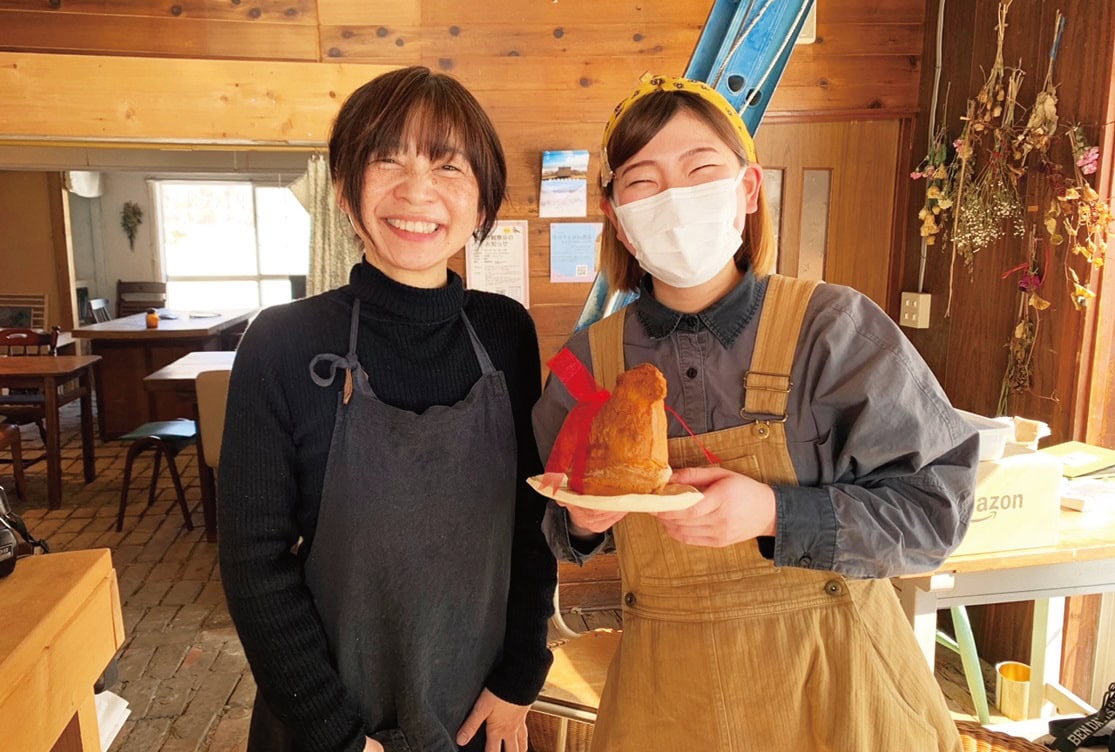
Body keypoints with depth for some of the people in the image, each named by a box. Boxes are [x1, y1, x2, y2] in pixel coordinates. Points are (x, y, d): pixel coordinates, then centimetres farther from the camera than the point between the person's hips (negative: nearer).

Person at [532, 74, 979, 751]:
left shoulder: (837, 328, -15)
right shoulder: (592, 359, -6)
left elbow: (936, 505, -14)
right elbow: (562, 527, 8)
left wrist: (773, 515, -25)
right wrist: (581, 522, -15)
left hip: (828, 677, -2)